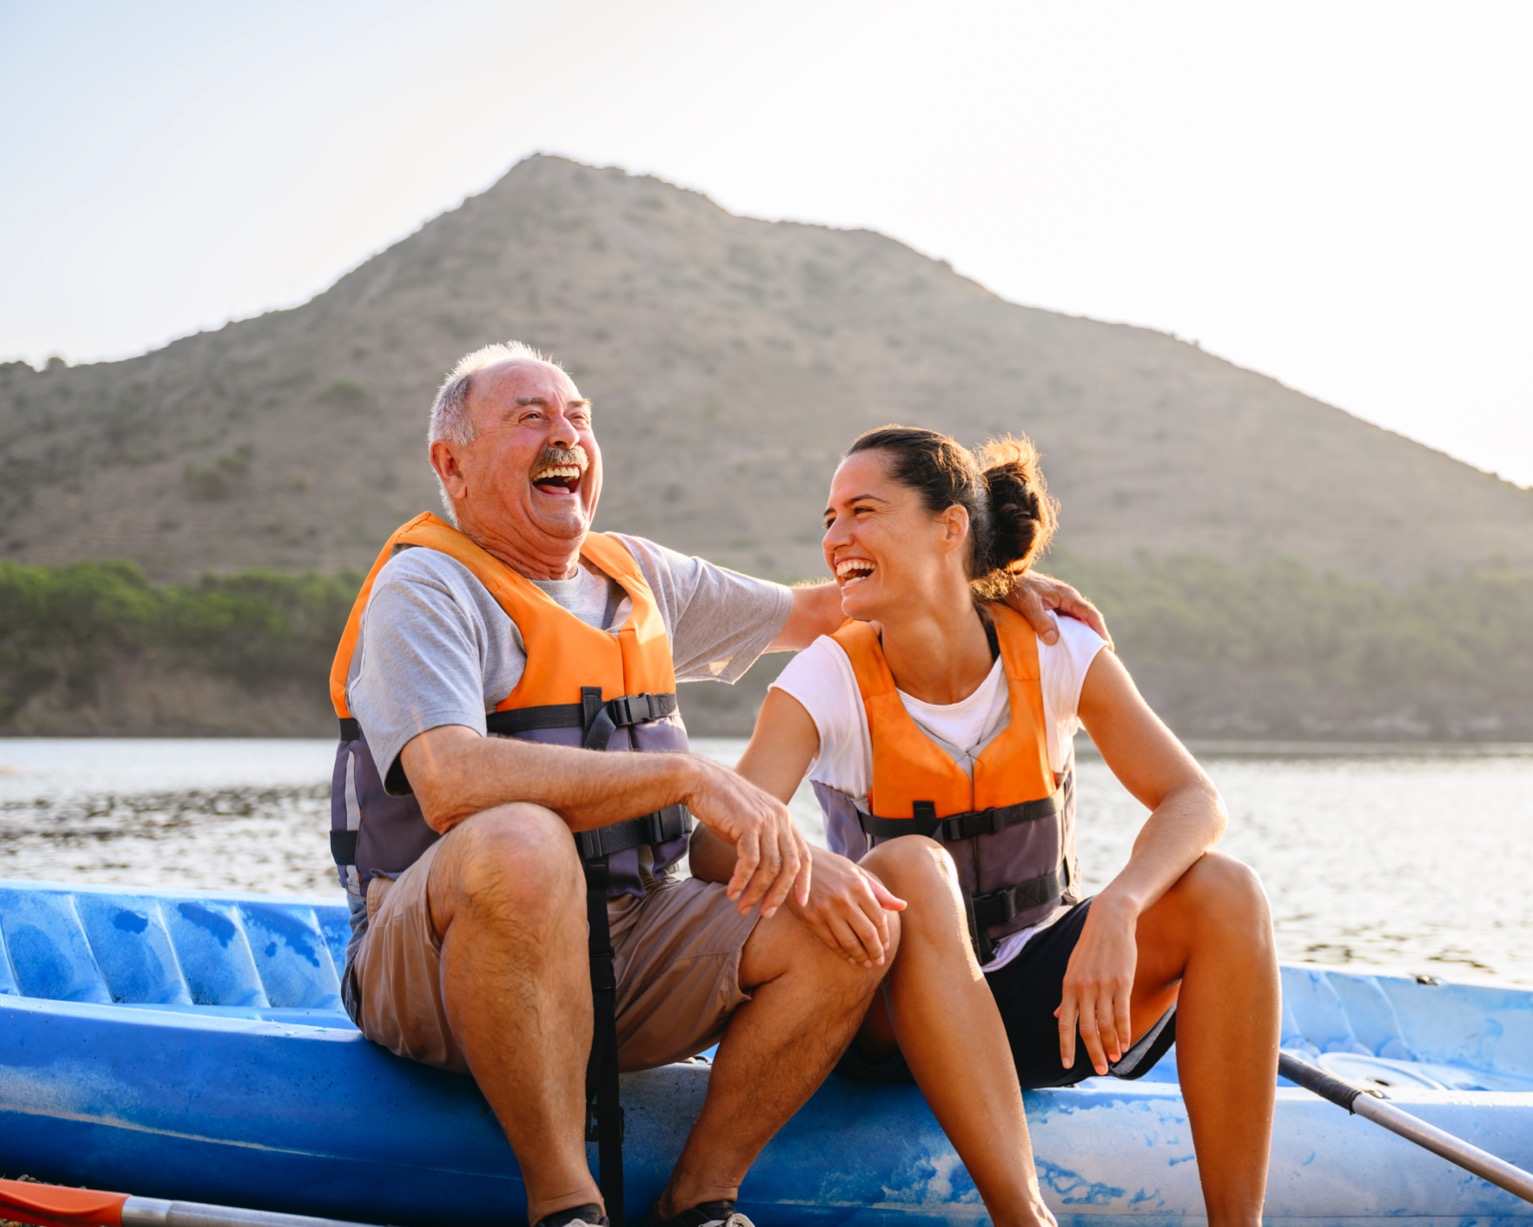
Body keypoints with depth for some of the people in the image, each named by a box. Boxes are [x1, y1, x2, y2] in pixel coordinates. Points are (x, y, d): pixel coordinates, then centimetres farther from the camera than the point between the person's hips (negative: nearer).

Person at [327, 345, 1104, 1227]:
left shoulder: (636, 575, 15)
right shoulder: (427, 586, -8)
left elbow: (808, 611, 31)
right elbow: (452, 784, -26)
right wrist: (687, 777, -29)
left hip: (627, 953, 7)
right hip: (436, 954, -6)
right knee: (520, 846, -39)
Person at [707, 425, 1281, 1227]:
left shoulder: (1055, 652, -7)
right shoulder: (830, 678, -12)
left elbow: (1192, 800, -14)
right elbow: (712, 847, -23)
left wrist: (1118, 910, -34)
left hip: (1039, 995, 2)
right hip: (903, 1012, -2)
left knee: (1225, 893, -21)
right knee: (911, 867, -34)